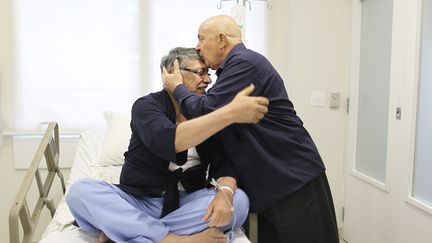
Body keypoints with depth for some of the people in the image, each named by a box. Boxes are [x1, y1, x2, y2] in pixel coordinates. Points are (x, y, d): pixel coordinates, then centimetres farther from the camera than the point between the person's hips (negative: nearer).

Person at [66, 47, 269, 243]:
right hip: (137, 201, -2)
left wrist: (225, 192, -30)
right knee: (80, 191, -25)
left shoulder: (209, 114, 5)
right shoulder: (147, 105, -7)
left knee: (238, 200, -24)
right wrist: (230, 113, -35)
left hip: (187, 204, 3)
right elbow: (167, 141, -30)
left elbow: (224, 163, -6)